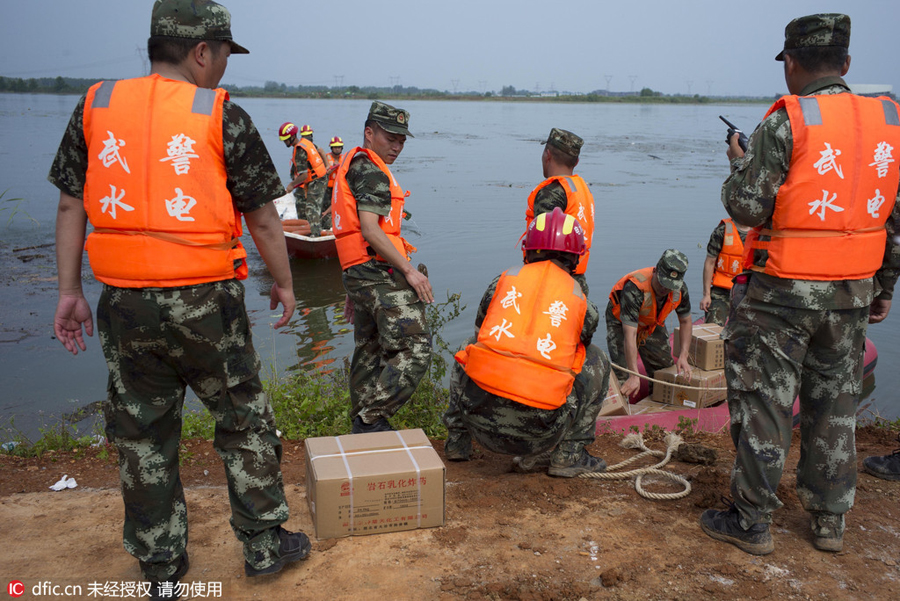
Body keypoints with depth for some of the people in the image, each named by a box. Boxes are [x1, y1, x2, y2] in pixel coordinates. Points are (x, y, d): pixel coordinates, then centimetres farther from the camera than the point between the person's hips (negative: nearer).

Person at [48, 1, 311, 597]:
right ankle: (264, 545, 26)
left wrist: (70, 291, 13)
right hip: (205, 302, -3)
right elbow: (262, 218, -2)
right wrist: (285, 284, 10)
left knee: (143, 436, 15)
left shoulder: (94, 107, 7)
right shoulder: (223, 117, -5)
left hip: (125, 302, 4)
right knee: (244, 422, 14)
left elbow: (71, 206, 8)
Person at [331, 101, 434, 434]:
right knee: (414, 348, -13)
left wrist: (354, 288, 27)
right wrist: (409, 270, -20)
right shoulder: (371, 169, -8)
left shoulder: (349, 165, 24)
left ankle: (362, 427, 24)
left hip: (357, 275, 11)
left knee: (369, 352, 16)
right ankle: (372, 418, -12)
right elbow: (370, 230, -20)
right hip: (380, 272, -11)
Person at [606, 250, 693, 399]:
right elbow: (629, 335, -44)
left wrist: (683, 356, -16)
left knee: (665, 367, 4)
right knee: (622, 370, -19)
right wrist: (634, 376, -47)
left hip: (652, 324, 5)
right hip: (621, 322, -5)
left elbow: (685, 321, -4)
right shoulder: (634, 289, -42)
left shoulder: (680, 289, -24)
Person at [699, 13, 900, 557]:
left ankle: (752, 522, 14)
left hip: (781, 293, -6)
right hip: (852, 295, 6)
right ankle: (830, 520, 28)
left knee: (763, 404, 4)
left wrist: (739, 165, 7)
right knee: (835, 405, 17)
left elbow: (747, 207, -14)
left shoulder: (786, 124, -13)